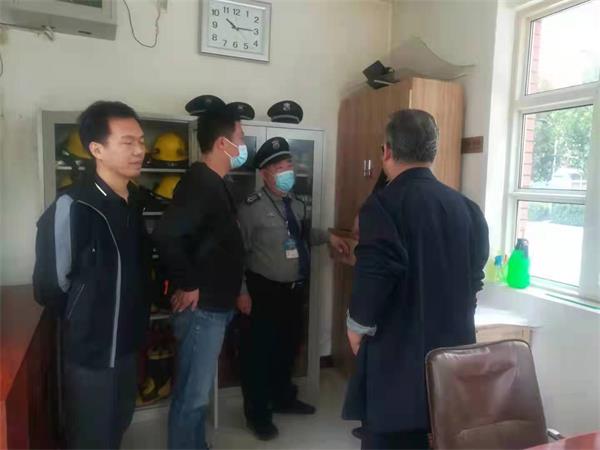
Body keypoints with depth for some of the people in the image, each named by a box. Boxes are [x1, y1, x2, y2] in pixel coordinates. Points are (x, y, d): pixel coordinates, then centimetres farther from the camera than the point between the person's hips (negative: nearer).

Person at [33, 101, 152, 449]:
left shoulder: (134, 200, 0)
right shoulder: (73, 208, -23)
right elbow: (51, 288, -15)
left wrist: (135, 318, 10)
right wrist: (83, 324, 1)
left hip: (127, 343, 7)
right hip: (91, 351, -6)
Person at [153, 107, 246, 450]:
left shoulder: (215, 184, 11)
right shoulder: (200, 183, -20)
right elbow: (167, 235, -34)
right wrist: (187, 285, -22)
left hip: (215, 307, 10)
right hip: (201, 309, -10)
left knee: (199, 391, 22)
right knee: (192, 395, 5)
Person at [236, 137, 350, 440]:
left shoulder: (297, 205, 7)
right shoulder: (253, 207, -14)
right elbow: (238, 251, -14)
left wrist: (328, 237, 8)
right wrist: (242, 292, -16)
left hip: (295, 289, 7)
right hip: (265, 290, -7)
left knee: (289, 346, 21)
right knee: (259, 351, 6)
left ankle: (283, 399, 44)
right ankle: (257, 413, 26)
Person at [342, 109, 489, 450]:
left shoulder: (383, 204, -16)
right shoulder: (468, 208, 4)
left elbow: (375, 275, -22)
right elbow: (475, 277, 9)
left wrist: (358, 325, -5)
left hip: (397, 353, -6)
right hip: (454, 347, 6)